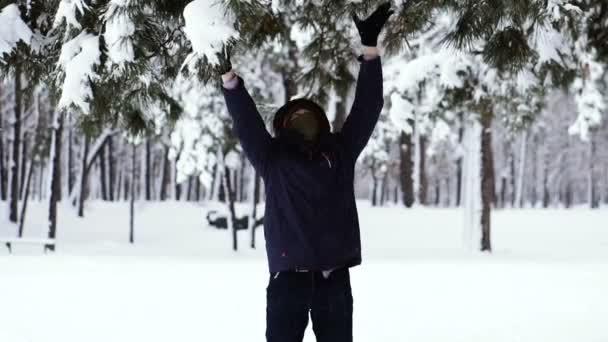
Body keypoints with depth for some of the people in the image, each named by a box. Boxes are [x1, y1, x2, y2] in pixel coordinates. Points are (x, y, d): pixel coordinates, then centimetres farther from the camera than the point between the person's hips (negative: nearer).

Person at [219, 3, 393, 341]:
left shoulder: (340, 153, 14)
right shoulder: (274, 159, 10)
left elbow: (367, 107, 11)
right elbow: (246, 121, 1)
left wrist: (370, 48, 7)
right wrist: (229, 76, -12)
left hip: (334, 275, 3)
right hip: (289, 274, -3)